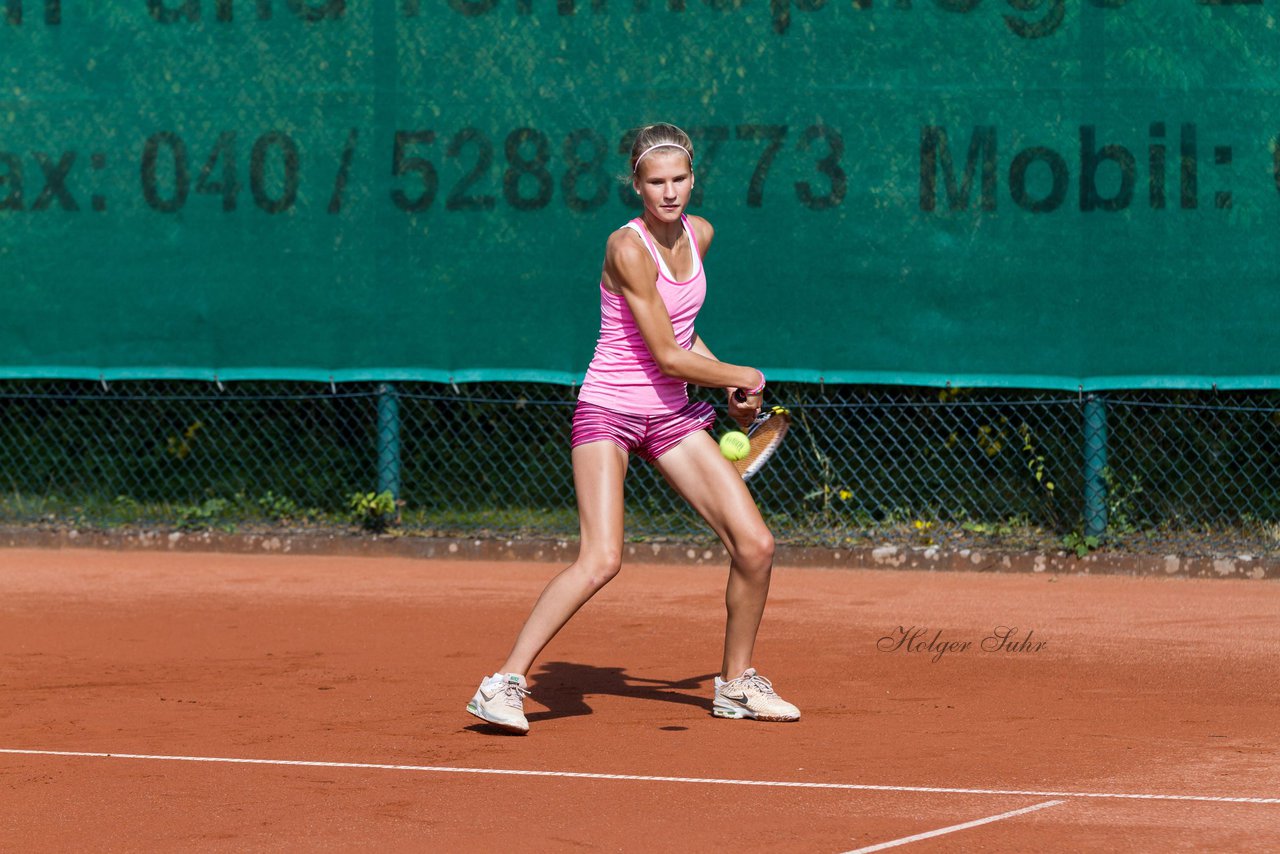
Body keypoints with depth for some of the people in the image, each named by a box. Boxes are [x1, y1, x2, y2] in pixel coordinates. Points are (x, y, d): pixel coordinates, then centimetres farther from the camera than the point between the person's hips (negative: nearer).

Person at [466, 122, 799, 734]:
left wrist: (729, 387, 10)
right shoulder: (629, 248, -19)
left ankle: (736, 683, 18)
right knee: (601, 561, -24)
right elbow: (666, 356, -18)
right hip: (608, 412, -7)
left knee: (754, 545, 0)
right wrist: (745, 378, -6)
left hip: (672, 415, 7)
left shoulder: (699, 234, 5)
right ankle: (504, 685, -17)